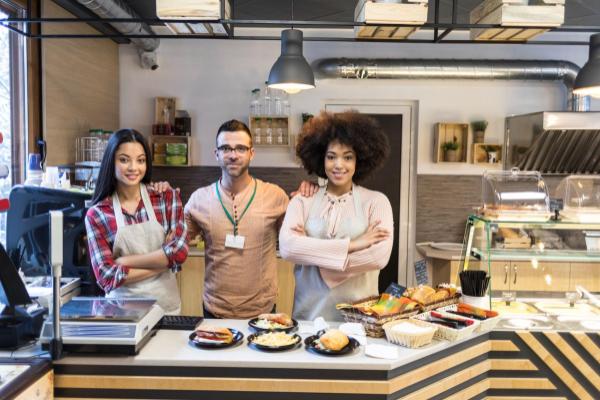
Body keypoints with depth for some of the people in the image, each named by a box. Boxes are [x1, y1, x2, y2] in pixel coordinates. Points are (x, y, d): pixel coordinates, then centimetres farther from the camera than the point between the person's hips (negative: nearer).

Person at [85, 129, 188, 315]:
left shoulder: (167, 197, -2)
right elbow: (107, 277, -11)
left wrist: (124, 261, -13)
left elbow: (179, 251, -12)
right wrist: (163, 262, -13)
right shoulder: (96, 214, -4)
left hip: (165, 306, 0)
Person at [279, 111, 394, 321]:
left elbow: (379, 256, -16)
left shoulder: (376, 201, -2)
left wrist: (310, 249, -13)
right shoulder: (302, 201, 1)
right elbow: (287, 247, -16)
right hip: (308, 313, 1)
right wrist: (351, 244, -18)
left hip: (359, 314, -1)